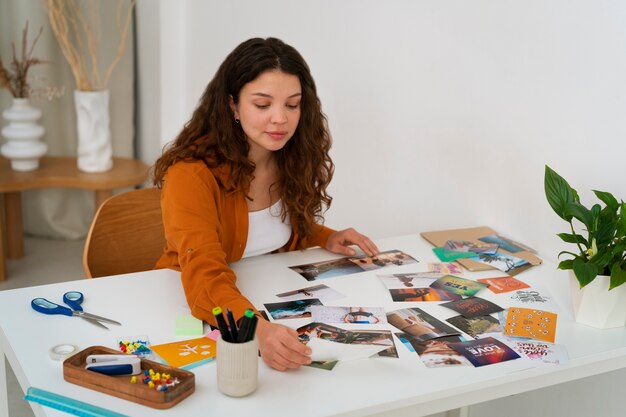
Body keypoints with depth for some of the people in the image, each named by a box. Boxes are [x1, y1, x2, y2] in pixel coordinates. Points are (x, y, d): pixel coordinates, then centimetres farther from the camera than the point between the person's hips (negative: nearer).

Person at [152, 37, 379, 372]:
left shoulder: (292, 160, -3)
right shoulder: (192, 174, -23)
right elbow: (206, 280, -35)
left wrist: (326, 240, -3)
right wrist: (259, 330, -52)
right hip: (195, 311, -5)